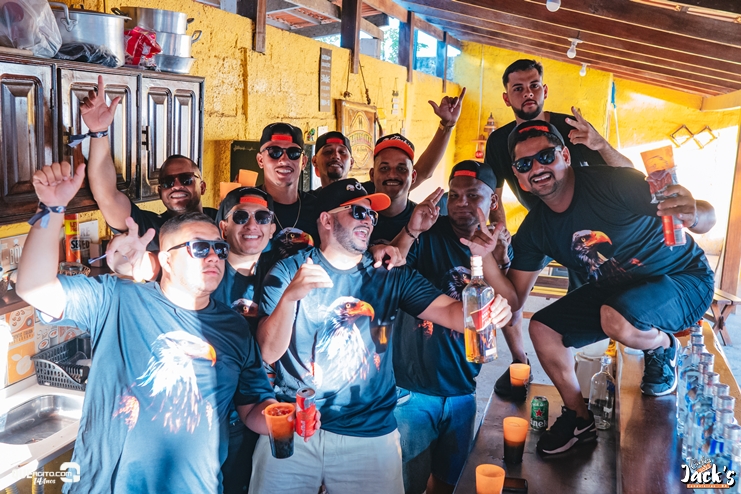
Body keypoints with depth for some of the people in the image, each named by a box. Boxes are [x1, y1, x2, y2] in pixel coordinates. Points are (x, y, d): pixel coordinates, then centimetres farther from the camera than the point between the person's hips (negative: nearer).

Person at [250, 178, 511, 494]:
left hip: (370, 435, 2)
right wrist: (290, 296, -28)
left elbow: (449, 311, -7)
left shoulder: (391, 277, 4)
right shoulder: (288, 271, -3)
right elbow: (268, 352, -10)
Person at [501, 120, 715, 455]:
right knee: (543, 328, -5)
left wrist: (694, 214, -53)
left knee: (616, 319, -36)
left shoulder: (612, 183, -27)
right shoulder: (534, 230, -8)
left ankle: (663, 348, 1)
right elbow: (513, 301, -9)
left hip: (684, 280, -6)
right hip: (614, 290, 6)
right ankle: (580, 419, 14)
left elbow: (708, 218, -28)